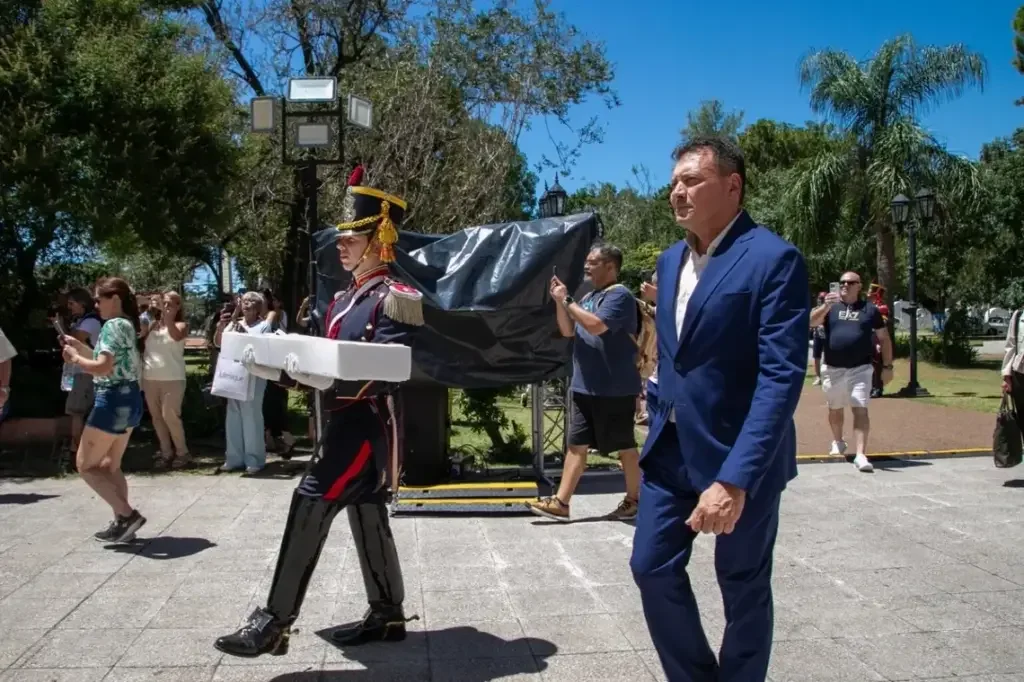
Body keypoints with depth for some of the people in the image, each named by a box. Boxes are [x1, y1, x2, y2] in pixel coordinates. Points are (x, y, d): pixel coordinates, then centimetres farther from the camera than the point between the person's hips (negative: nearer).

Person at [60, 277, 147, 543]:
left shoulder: (113, 325, -15)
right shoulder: (128, 325, 15)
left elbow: (103, 368, -24)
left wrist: (75, 359, -9)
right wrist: (79, 345, 17)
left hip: (113, 401, -10)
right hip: (129, 400, 10)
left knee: (85, 465, 1)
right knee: (109, 466, 18)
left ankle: (128, 514, -7)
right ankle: (121, 523, 19)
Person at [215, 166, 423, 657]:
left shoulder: (394, 298, -12)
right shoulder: (344, 299, 16)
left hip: (369, 423, -10)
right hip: (345, 420, 10)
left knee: (311, 502, -13)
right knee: (366, 515, 13)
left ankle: (275, 622, -7)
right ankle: (387, 616, 24)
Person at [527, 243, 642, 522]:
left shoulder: (619, 295, -13)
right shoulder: (589, 297, 15)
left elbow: (596, 325, -27)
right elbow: (568, 331, 15)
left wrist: (567, 300, -17)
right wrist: (559, 302, 1)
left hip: (615, 389, -8)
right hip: (586, 388, 9)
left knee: (625, 446, 5)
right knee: (576, 445, 6)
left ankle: (633, 500, 18)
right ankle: (561, 502, 7)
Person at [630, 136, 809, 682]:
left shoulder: (774, 259, -15)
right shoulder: (670, 261, 9)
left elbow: (782, 376, -23)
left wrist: (735, 477, -29)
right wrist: (658, 426, 15)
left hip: (739, 455, -6)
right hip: (671, 448, 7)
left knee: (743, 586, 10)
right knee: (652, 567, 9)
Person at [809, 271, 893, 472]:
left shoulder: (870, 309, 5)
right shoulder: (830, 307, 5)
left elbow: (884, 338, 9)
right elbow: (811, 322, -14)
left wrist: (887, 366, 4)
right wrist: (826, 306, -31)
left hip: (860, 369, -2)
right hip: (832, 369, 2)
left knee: (860, 410, -13)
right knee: (835, 409, 18)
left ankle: (861, 455, -16)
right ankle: (838, 442, 41)